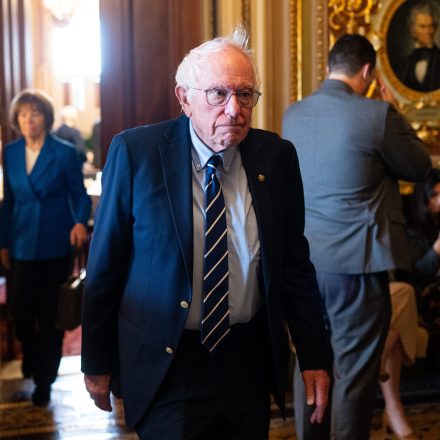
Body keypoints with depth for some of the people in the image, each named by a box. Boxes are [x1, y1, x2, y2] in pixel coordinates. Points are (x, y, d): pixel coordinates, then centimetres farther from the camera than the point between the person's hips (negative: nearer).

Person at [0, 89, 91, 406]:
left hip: (54, 245, -3)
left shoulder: (65, 152, -6)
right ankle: (31, 360, 36)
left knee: (50, 314, 5)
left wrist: (80, 222, -21)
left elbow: (80, 195, -2)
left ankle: (44, 379, 21)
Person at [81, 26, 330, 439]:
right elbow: (104, 265, -6)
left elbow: (294, 262, 3)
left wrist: (313, 357, 2)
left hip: (250, 359, 4)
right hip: (165, 361, -3)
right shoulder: (134, 152, -12)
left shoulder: (277, 157, -3)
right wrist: (97, 362, -2)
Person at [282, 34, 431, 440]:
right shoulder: (376, 114, -13)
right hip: (355, 259, -6)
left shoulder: (293, 115, 5)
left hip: (303, 258, 6)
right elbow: (420, 169, 0)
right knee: (354, 370, 5)